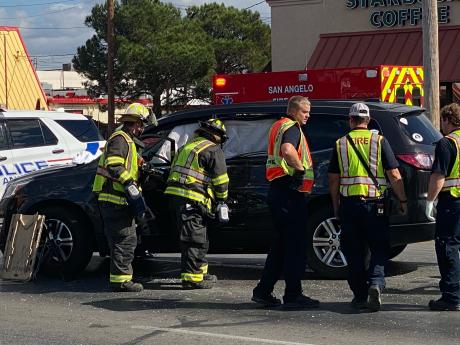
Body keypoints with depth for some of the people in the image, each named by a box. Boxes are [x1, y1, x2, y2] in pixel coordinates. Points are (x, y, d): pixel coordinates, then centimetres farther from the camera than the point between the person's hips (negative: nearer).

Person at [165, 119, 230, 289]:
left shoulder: (188, 146, 24)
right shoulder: (213, 150, -2)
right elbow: (220, 179, -4)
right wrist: (222, 201, 9)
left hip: (174, 194, 9)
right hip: (192, 199, -9)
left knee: (196, 238, 19)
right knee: (195, 239, -5)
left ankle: (199, 273, 28)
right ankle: (191, 278, -6)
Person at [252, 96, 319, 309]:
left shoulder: (278, 126, 21)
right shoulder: (292, 128, -11)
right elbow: (288, 150, -33)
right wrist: (301, 168, -19)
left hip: (277, 191, 10)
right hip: (290, 193, -10)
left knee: (281, 244, 15)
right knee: (296, 245, -5)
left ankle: (263, 291, 17)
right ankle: (293, 295, -2)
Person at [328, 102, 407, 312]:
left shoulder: (341, 144, 4)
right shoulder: (379, 141, -1)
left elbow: (333, 180, 5)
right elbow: (394, 175, -4)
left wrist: (335, 206, 15)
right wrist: (402, 200, 5)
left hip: (349, 203, 1)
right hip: (375, 203, -1)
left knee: (354, 252, 9)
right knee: (379, 248, 7)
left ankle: (360, 295, 11)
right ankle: (375, 283, -16)